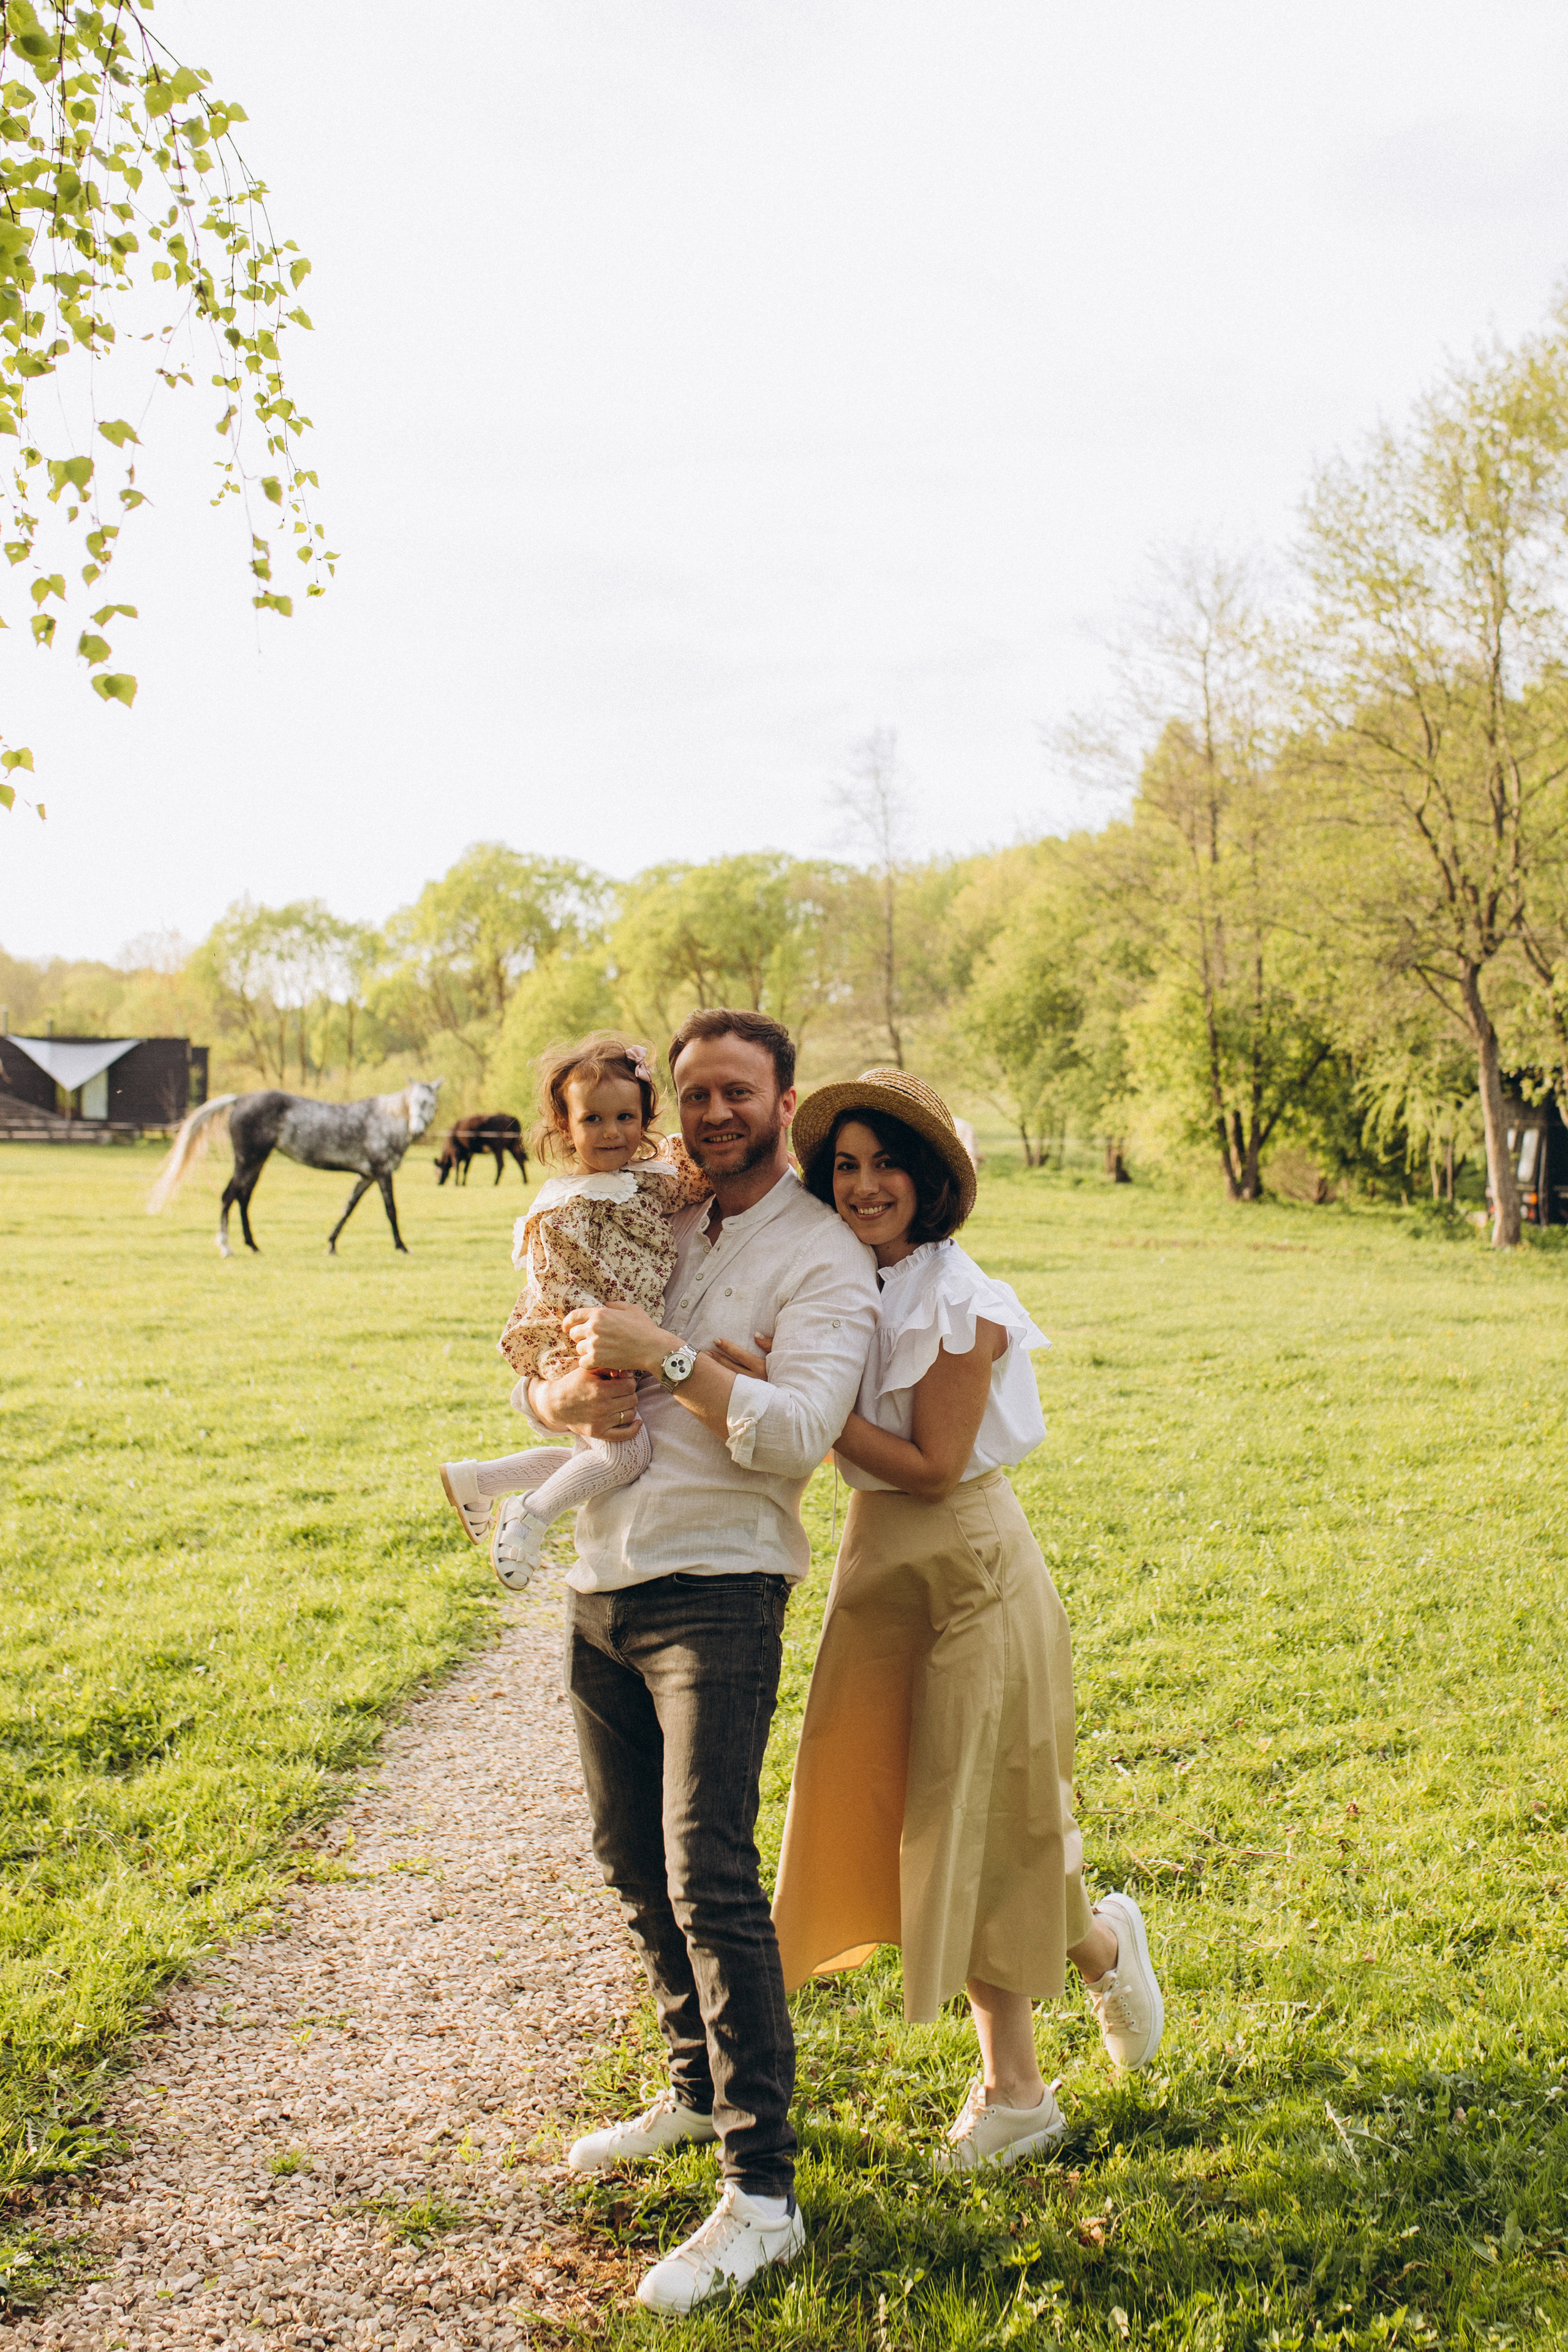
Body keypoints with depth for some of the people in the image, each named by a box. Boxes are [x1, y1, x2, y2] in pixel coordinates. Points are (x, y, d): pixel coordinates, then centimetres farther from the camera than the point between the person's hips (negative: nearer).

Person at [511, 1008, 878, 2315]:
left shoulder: (823, 1259, -6)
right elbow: (541, 1379, 15)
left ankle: (761, 2193, -6)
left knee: (708, 1875, -13)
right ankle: (699, 2088, 37)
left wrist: (664, 1355, -23)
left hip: (715, 1592, -7)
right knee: (634, 1859, 17)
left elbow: (797, 1431, -19)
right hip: (602, 1582, 7)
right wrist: (568, 1396, -8)